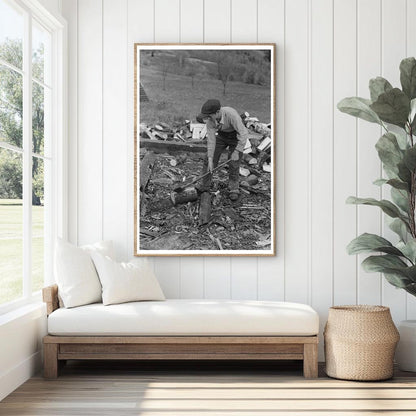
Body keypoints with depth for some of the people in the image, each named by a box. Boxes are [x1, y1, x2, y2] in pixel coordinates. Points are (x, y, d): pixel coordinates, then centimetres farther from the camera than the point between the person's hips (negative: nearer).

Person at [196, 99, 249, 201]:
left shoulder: (231, 115, -40)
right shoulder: (210, 118, -25)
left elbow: (243, 134, -34)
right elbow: (211, 139, -21)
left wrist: (237, 152, -31)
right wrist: (210, 160, -22)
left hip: (236, 136, -4)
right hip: (221, 135, 4)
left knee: (233, 163, -10)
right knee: (208, 160, -1)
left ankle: (234, 189, 8)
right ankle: (205, 186, 14)